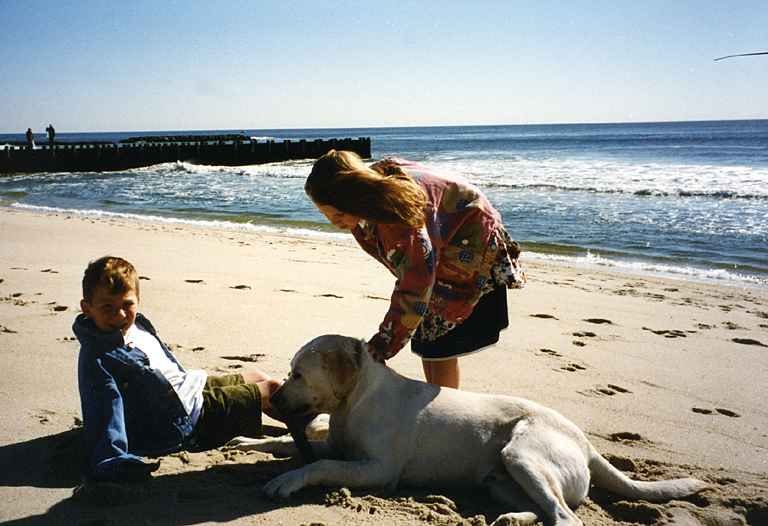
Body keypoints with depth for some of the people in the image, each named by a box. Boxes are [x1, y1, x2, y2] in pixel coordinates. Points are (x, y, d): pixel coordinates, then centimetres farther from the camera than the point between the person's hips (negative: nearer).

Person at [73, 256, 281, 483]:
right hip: (187, 418, -9)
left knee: (257, 377, 20)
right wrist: (109, 468, -41)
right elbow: (105, 417, -33)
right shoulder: (97, 361, -27)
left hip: (194, 384, 9)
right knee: (269, 389, -3)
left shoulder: (136, 323, 0)